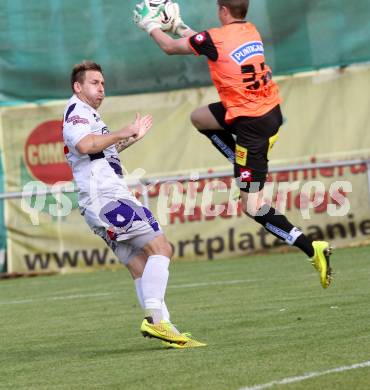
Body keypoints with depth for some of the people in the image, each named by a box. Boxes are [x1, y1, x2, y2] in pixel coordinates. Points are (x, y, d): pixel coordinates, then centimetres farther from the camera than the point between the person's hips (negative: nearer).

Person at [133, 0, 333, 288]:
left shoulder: (216, 38, -15)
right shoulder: (251, 32, 7)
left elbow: (170, 47, 2)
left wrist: (151, 27, 20)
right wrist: (180, 27, 33)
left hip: (252, 126, -8)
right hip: (271, 110, 8)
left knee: (253, 208, -4)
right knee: (199, 117, 27)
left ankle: (312, 249, -14)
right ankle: (246, 172, 19)